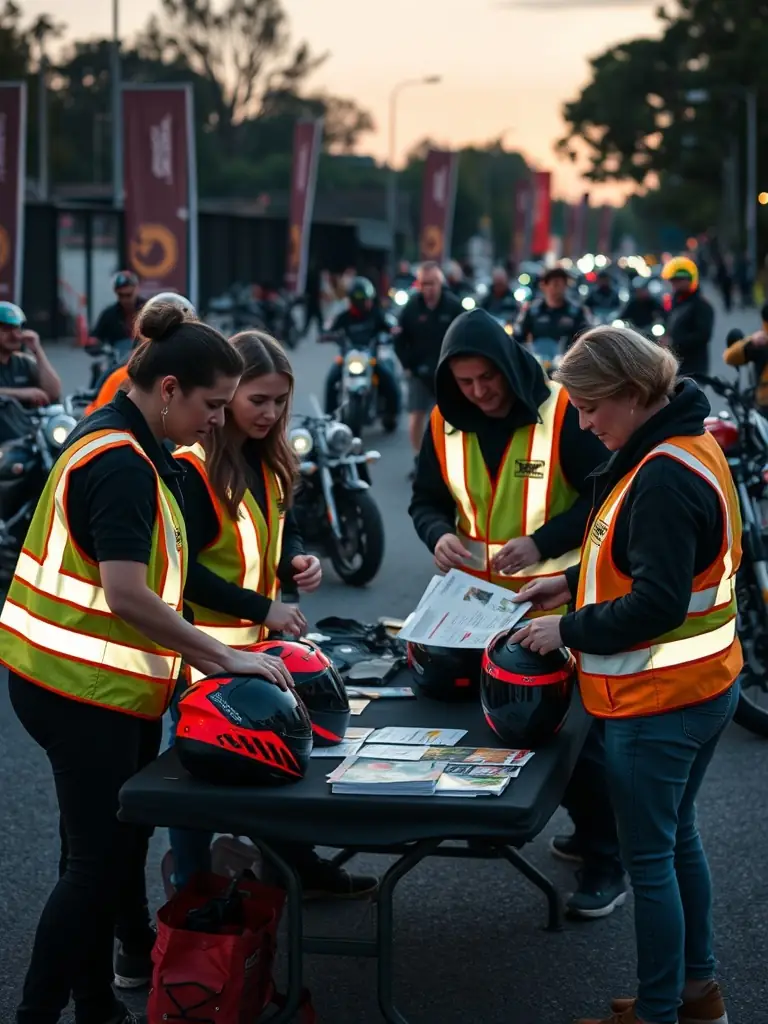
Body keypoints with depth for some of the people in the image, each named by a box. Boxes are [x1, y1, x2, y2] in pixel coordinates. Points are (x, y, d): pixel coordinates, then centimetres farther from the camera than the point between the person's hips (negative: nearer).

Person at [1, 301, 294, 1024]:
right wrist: (224, 658, -25)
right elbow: (127, 594, -28)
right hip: (83, 689, -10)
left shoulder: (114, 439, 12)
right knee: (98, 861, -6)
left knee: (116, 846, 15)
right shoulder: (121, 463, -20)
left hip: (100, 683, 10)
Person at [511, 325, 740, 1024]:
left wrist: (568, 633, -15)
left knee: (649, 859, 3)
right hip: (704, 686, 10)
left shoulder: (664, 476, -24)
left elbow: (655, 606, -26)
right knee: (679, 838, 21)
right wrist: (573, 583, 11)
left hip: (657, 703, -10)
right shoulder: (685, 444, 7)